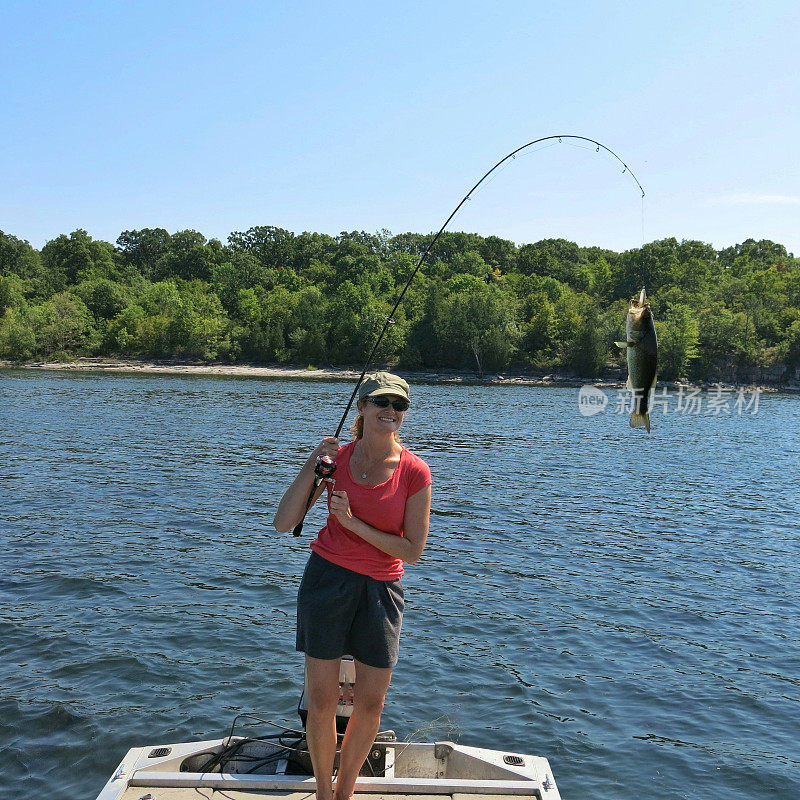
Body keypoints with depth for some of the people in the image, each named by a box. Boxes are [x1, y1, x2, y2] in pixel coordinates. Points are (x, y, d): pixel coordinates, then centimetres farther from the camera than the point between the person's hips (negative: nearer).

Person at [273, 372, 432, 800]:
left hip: (380, 589, 0)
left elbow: (412, 551, -9)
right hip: (327, 579, 0)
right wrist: (312, 464, -14)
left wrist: (353, 522, -16)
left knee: (370, 704, 8)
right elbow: (283, 523, -5)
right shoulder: (336, 458, -2)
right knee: (321, 700, 6)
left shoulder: (414, 472, -8)